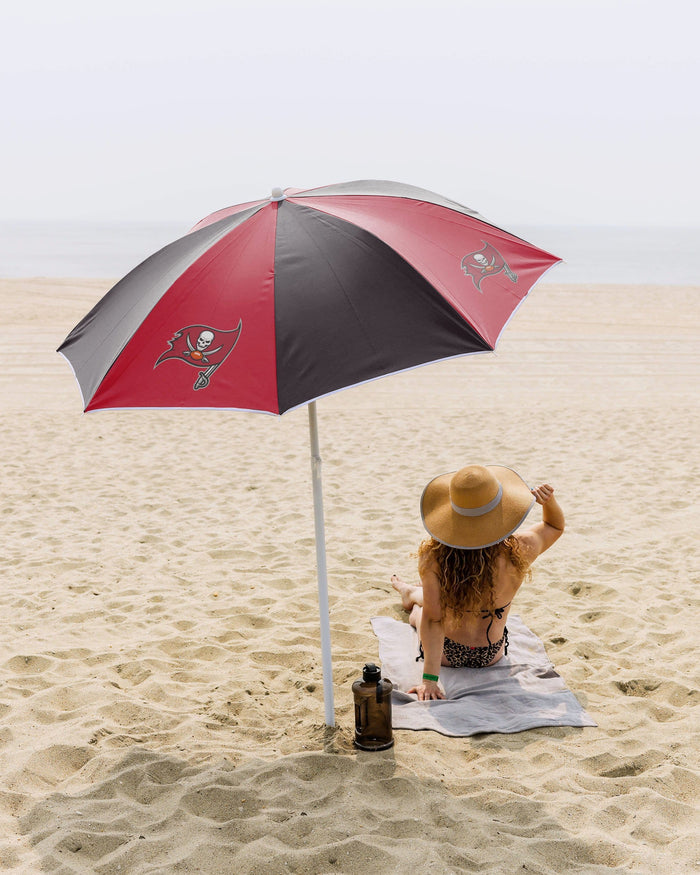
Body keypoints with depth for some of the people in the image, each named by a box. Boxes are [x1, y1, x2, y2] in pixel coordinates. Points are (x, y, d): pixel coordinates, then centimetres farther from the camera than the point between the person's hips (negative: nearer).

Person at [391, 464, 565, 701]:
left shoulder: (433, 556, -31)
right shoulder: (517, 552, -24)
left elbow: (432, 618, -29)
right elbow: (555, 525, -4)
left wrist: (429, 679, -25)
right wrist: (548, 501, -22)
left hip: (446, 653, -2)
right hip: (491, 655, 2)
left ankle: (409, 594, 68)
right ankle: (412, 593, 65)